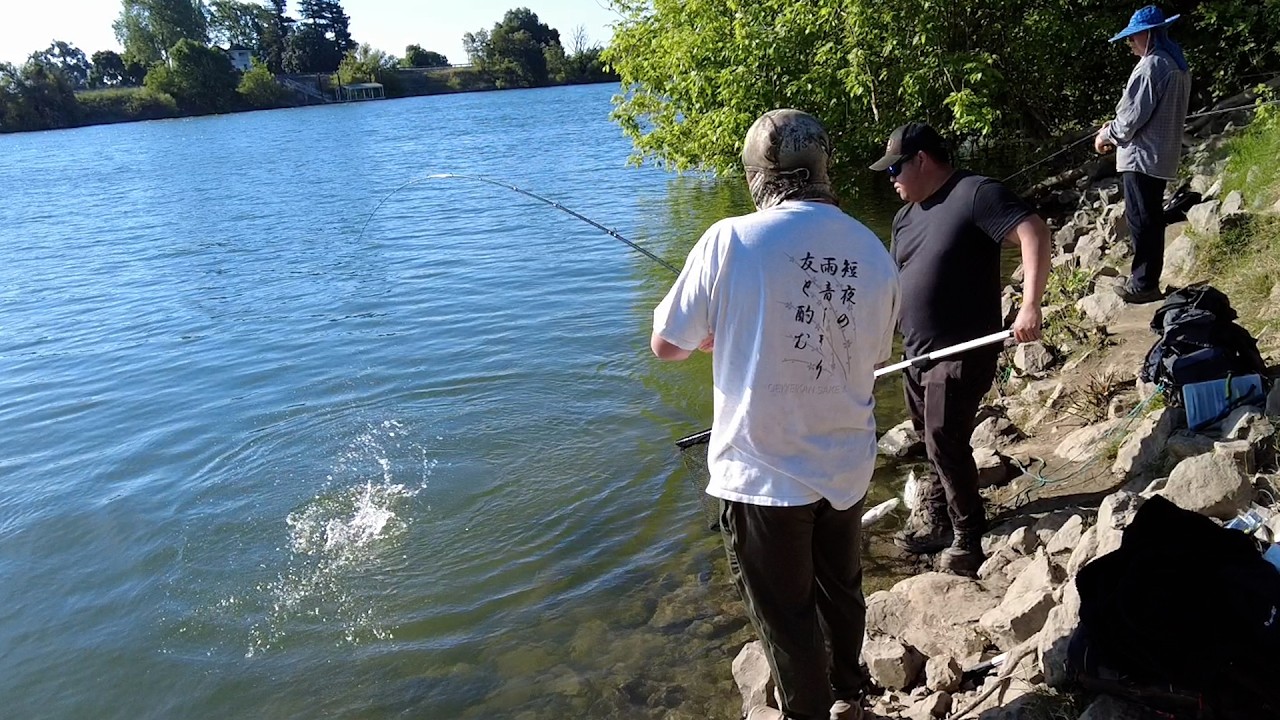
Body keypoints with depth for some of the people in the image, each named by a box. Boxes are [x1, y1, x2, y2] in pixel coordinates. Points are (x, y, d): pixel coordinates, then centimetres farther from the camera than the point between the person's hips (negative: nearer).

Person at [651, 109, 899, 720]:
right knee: (841, 590, 26)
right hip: (847, 465, 5)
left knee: (785, 613, 16)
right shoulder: (873, 252, -3)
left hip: (763, 472, -5)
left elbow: (666, 344, -8)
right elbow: (874, 356, 10)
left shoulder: (732, 239, -17)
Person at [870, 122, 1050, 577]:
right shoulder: (906, 217, 14)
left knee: (945, 441, -8)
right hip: (917, 352, 8)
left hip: (963, 351, -8)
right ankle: (936, 524, 30)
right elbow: (893, 286, 19)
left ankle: (968, 538, 8)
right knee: (933, 441, 16)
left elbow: (1033, 232, -22)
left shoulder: (975, 194, -11)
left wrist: (1030, 306, -32)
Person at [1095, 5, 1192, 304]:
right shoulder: (1178, 65, 15)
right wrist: (1115, 127, 17)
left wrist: (1107, 135, -1)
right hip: (1162, 155, 10)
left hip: (1142, 155, -10)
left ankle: (1144, 284, 1)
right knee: (1152, 219, 14)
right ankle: (1146, 278, 22)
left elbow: (1133, 115, -18)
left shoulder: (1150, 66, -16)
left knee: (1141, 220, -4)